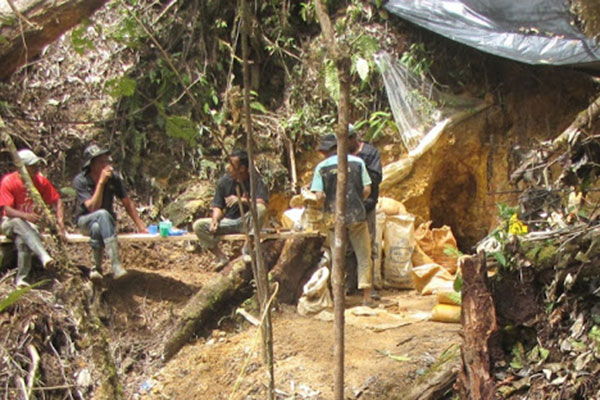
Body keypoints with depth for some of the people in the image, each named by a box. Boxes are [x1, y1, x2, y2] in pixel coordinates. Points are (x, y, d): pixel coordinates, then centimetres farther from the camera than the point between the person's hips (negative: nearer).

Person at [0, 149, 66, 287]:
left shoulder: (41, 180, -5)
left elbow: (56, 201, 0)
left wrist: (60, 220, -18)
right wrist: (26, 216, -40)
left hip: (32, 223, 2)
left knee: (22, 240, -34)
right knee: (20, 222, -39)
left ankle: (21, 278, -24)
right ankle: (44, 256, -55)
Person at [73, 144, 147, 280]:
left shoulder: (114, 177, -8)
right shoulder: (80, 181, -17)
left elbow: (128, 203, 0)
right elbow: (93, 208, -28)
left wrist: (141, 226, -4)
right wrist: (101, 182, -32)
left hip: (106, 221, 2)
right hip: (85, 221, -2)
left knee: (97, 229, -36)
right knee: (103, 214, -37)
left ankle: (97, 267, -10)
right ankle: (116, 266, -45)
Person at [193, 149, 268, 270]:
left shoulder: (255, 180, -10)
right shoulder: (224, 181, 0)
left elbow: (262, 202, -24)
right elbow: (217, 206, 2)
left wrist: (241, 200, -32)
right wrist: (215, 220, -18)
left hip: (247, 222, -3)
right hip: (228, 221, 3)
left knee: (260, 209, -36)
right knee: (198, 225, -16)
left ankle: (247, 250, -21)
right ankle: (221, 257, -8)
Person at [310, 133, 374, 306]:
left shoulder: (322, 167, -2)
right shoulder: (357, 162, 2)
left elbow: (319, 195, -9)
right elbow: (367, 190, -1)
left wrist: (330, 200, 11)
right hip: (357, 214, 0)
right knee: (364, 256, 7)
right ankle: (366, 295, 6)